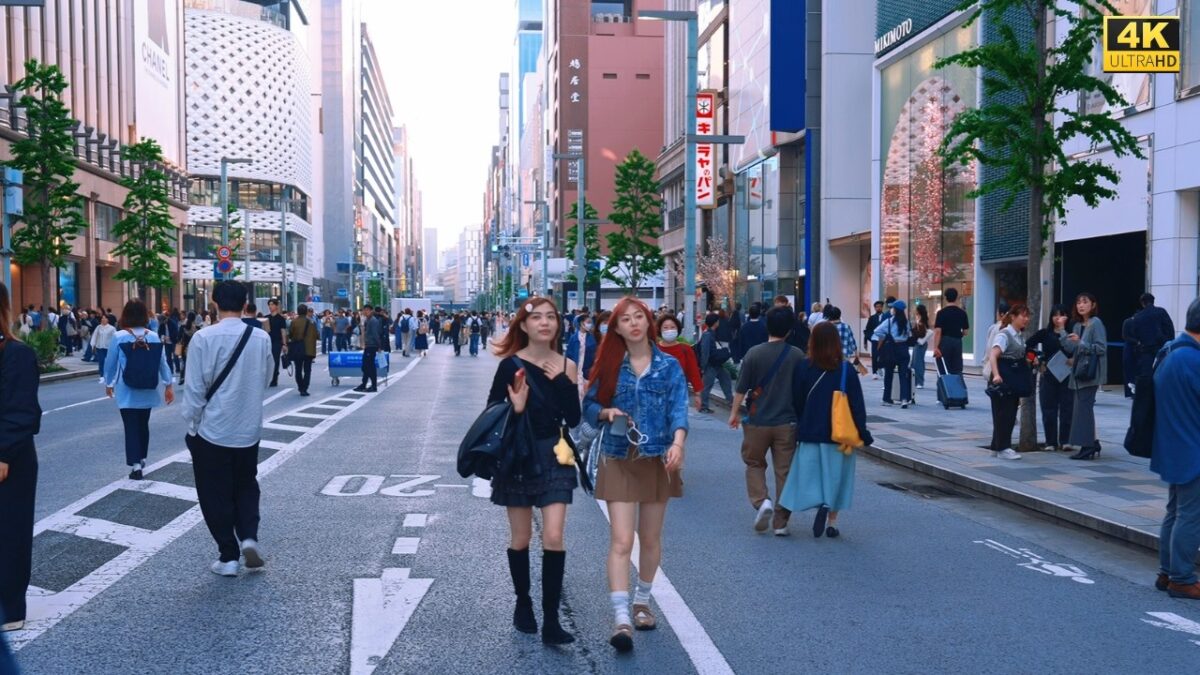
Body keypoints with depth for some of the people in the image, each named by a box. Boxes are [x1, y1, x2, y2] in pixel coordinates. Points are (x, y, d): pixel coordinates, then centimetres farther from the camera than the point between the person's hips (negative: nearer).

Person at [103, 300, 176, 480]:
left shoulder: (119, 337, -10)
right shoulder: (153, 336, -3)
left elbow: (110, 363, -1)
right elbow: (162, 362, 1)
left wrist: (109, 383, 14)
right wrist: (169, 385, 9)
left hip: (127, 391, -3)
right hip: (147, 390, 3)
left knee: (131, 426, -2)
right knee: (143, 424, 18)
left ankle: (135, 464, -11)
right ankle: (141, 458, 32)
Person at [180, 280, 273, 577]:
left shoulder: (204, 338, -15)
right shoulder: (262, 338, -5)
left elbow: (195, 388, -12)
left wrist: (191, 425, -1)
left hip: (212, 430, -3)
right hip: (249, 429, 3)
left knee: (216, 494, 10)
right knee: (246, 486, 21)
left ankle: (228, 556, 14)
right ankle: (249, 537, 3)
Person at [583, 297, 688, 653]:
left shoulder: (669, 366, -1)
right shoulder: (609, 366, 1)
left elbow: (678, 410, -11)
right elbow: (589, 406, 5)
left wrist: (677, 443, -29)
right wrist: (607, 413, -17)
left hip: (658, 460, 1)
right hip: (619, 461, -1)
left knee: (651, 539, 13)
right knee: (621, 541, -9)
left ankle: (642, 602, 34)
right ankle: (621, 619, -11)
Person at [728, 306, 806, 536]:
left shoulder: (754, 354, -8)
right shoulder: (797, 356, -3)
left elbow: (741, 389, -4)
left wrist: (734, 413, 11)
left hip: (758, 422, -1)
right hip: (787, 422, 1)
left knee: (754, 464, 18)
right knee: (784, 470, 8)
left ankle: (761, 501, -6)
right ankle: (780, 523, 10)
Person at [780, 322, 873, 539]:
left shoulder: (803, 368, -6)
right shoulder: (846, 370, -8)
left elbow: (796, 402, 1)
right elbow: (857, 405, -7)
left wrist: (801, 426, 15)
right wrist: (862, 435, 0)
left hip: (810, 433, 0)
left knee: (812, 477, 7)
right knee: (835, 478, 11)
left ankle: (822, 504, -20)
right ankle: (832, 523, 12)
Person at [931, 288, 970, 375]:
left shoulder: (941, 312, -6)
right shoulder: (962, 313, 3)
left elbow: (938, 331, -13)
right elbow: (966, 331, 5)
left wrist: (935, 347, -13)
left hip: (945, 342, -3)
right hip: (957, 342, 3)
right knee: (957, 370, 6)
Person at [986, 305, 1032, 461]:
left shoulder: (1019, 337, 13)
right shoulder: (1004, 335, -13)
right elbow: (993, 356, -26)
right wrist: (996, 375, -39)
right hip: (1002, 381, -9)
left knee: (1010, 415, 10)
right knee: (1003, 414, -4)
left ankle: (997, 447, 18)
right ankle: (1002, 448, 2)